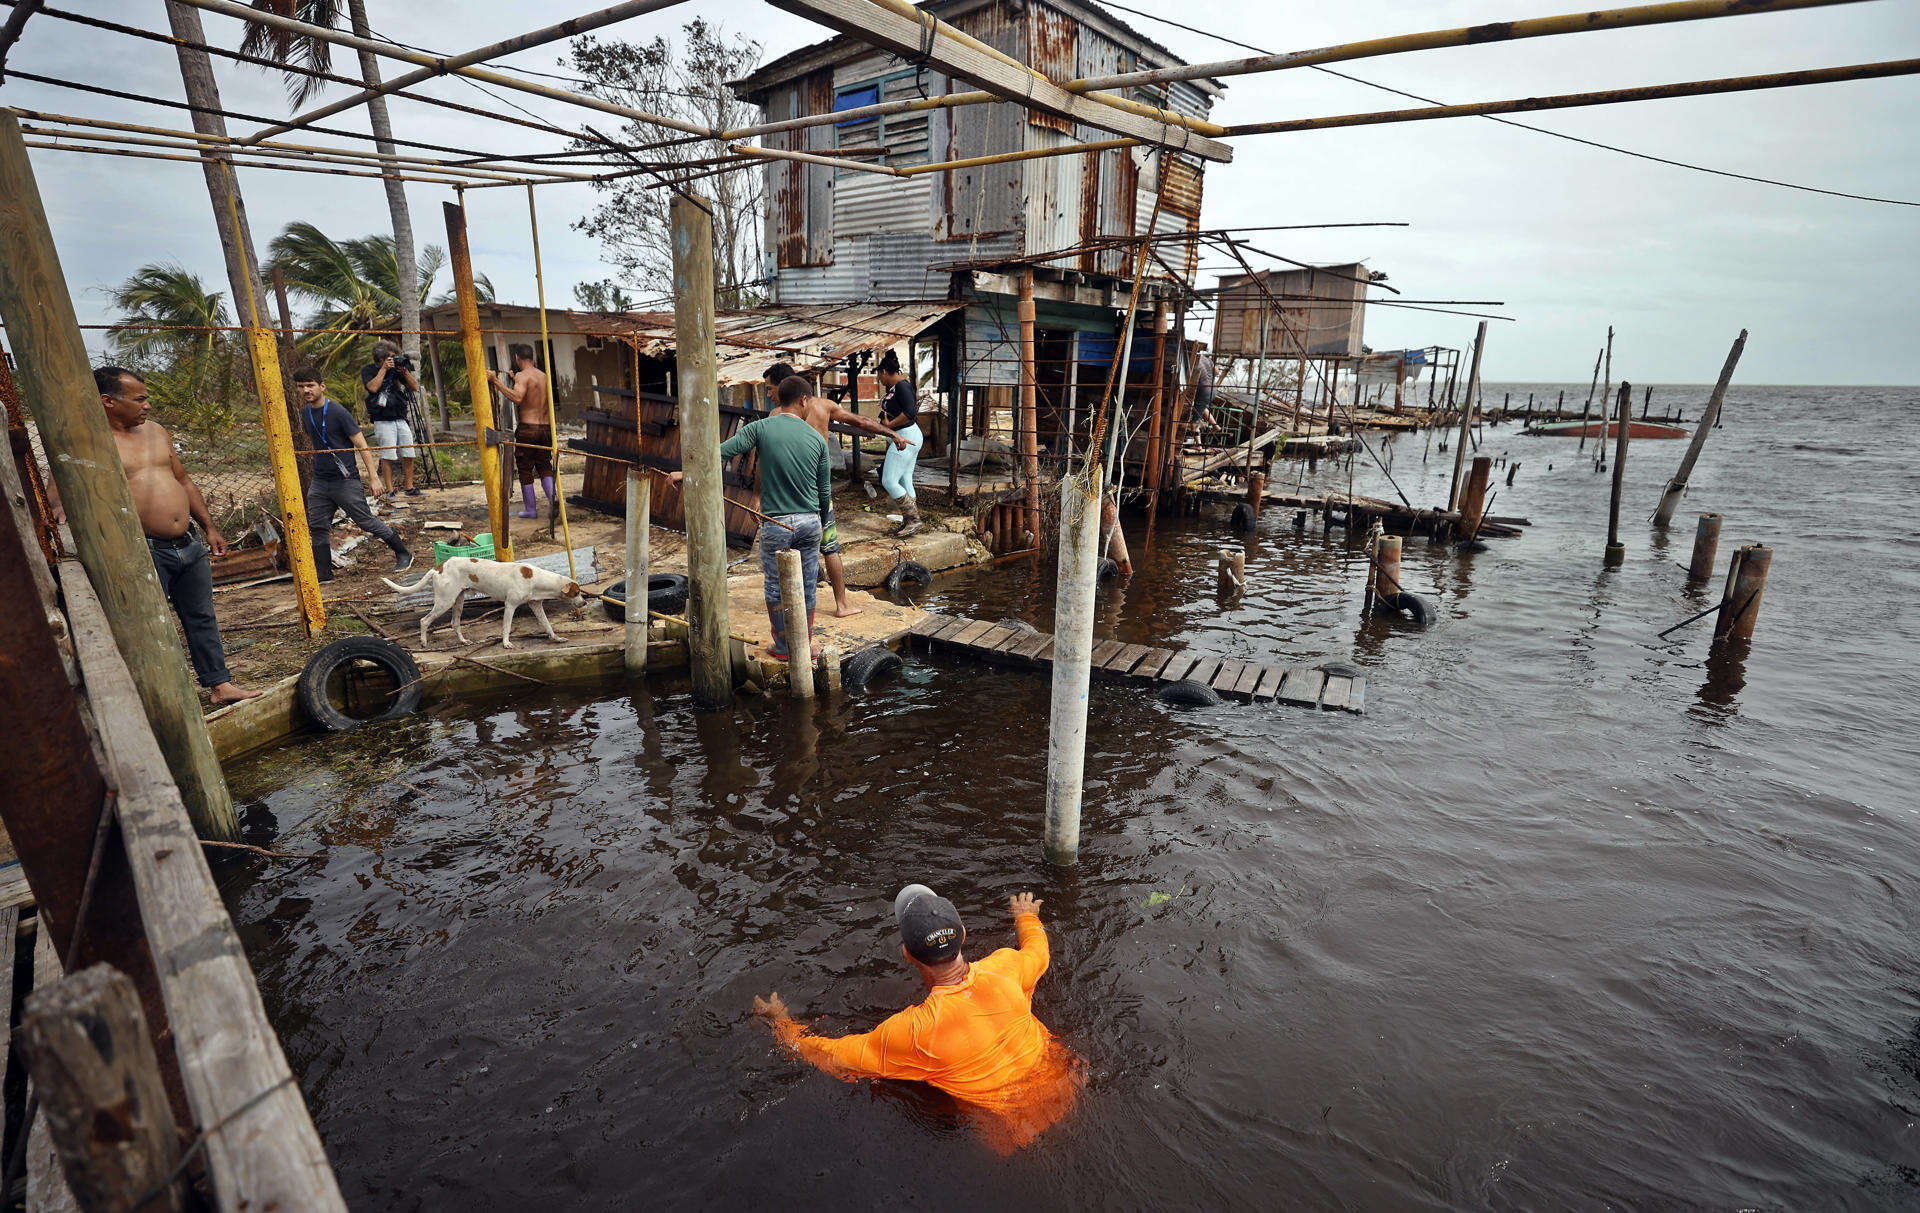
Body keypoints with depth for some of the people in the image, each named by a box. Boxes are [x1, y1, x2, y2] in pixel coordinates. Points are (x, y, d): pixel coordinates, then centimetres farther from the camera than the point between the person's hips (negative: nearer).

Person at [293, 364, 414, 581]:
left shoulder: (338, 412, -12)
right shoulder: (305, 413, 10)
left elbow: (361, 445, -12)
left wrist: (373, 476, -16)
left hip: (346, 480, -7)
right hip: (319, 481, 7)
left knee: (367, 522, -4)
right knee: (316, 527, 6)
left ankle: (404, 555, 11)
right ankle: (324, 573, 15)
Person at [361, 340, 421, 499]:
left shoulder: (397, 369, 14)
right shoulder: (368, 371, 3)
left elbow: (414, 387, 10)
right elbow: (372, 387, -15)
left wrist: (405, 371, -3)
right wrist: (384, 369, -10)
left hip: (401, 420, 5)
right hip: (383, 421, -5)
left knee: (408, 455, 3)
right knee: (388, 456, -9)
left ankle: (410, 488, 12)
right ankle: (389, 490, -4)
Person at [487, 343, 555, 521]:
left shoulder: (522, 376, -10)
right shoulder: (544, 376, 12)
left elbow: (517, 398, -28)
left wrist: (496, 381, -25)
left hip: (527, 428, -6)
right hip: (546, 427, 6)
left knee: (525, 471, 5)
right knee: (544, 466, 15)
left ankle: (531, 509, 8)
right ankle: (552, 497, -7)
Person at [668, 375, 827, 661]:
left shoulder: (761, 428, -5)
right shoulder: (817, 438, 3)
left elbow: (722, 452, -10)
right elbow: (825, 490, 7)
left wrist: (687, 473, -2)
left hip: (776, 525, -2)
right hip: (810, 522, 2)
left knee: (776, 588, 12)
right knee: (806, 587, 12)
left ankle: (783, 647, 23)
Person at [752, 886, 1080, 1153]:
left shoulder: (913, 1031, -32)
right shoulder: (1003, 969, -23)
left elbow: (837, 1059, -16)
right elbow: (1037, 951, 4)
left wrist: (783, 1023, 1)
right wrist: (1026, 916, 27)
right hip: (1065, 1091, 4)